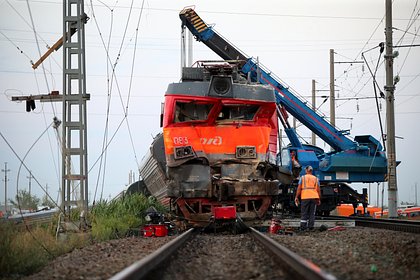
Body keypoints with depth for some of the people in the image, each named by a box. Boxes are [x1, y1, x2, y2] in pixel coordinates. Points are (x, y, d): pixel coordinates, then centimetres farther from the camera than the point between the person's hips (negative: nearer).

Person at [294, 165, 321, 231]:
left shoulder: (302, 178, 4)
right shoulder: (316, 179, 11)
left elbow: (299, 188, -2)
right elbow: (318, 190, 8)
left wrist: (296, 197, 2)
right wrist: (319, 199, 13)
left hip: (305, 197, -2)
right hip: (314, 197, 2)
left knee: (304, 213, 2)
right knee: (312, 213, 5)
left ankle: (303, 227, -4)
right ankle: (311, 226, 1)